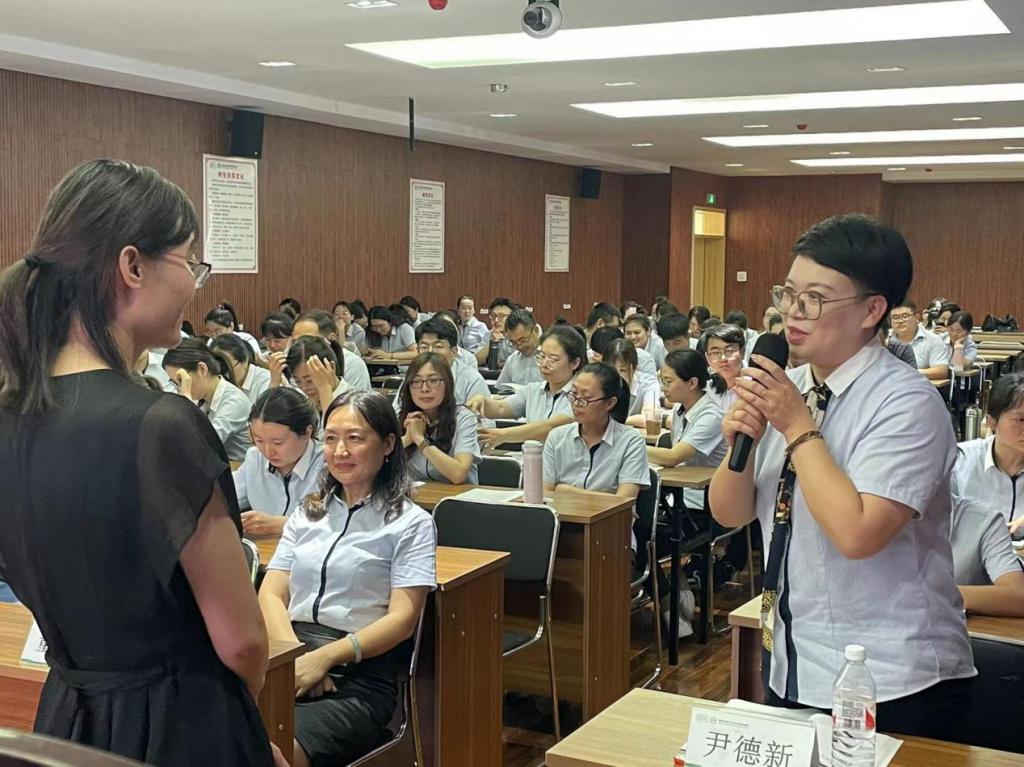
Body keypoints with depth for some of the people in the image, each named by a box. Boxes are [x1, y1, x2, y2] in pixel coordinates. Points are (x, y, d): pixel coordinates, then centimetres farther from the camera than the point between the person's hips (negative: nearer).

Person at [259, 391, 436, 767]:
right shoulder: (307, 514, 21)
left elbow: (402, 619, -3)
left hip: (360, 673, -4)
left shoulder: (412, 523, 6)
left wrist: (323, 658, -15)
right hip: (290, 660, 4)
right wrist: (295, 657, -9)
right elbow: (271, 596, 12)